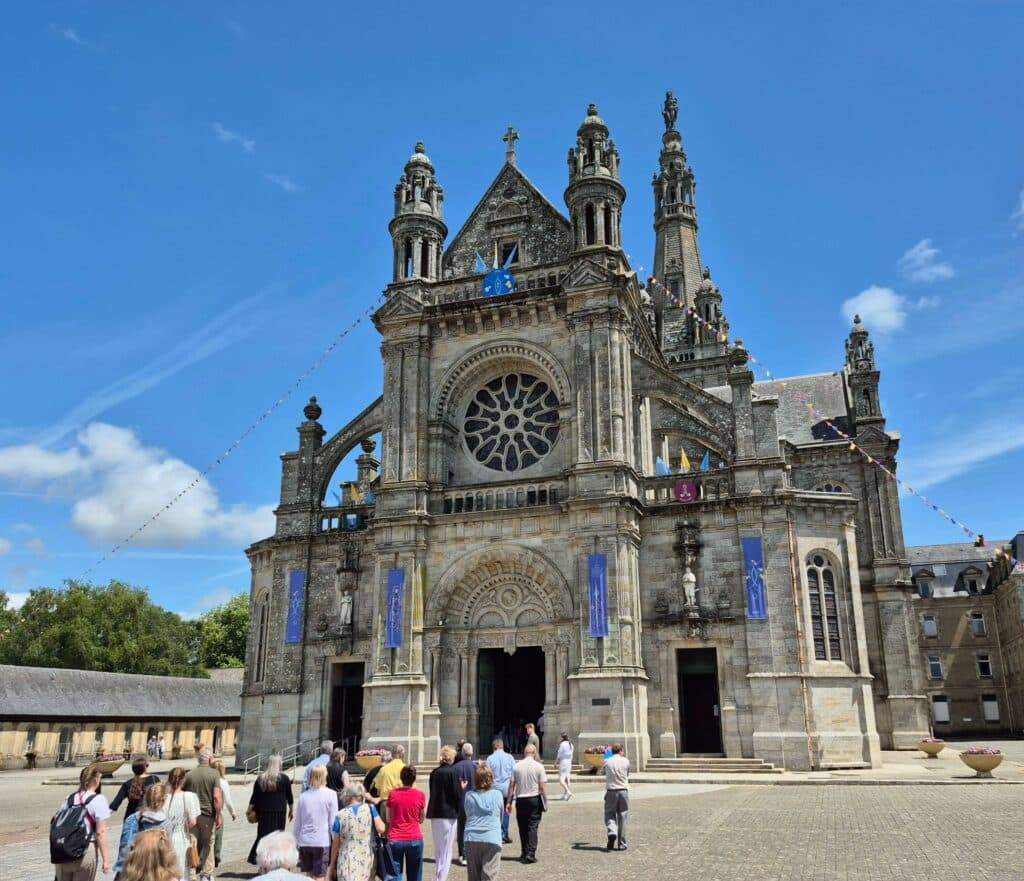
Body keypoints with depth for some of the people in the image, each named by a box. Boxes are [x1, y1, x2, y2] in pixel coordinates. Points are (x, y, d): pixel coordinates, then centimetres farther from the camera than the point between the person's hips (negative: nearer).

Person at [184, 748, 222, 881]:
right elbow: (217, 797, -16)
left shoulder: (190, 774, 1)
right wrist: (219, 815, -8)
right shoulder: (214, 774, -10)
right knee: (208, 845, 11)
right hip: (208, 815, -2)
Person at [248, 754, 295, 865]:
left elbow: (254, 796, 3)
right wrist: (291, 809, 13)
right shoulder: (284, 779, -2)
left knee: (263, 834, 11)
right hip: (279, 811, -2)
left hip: (263, 811, 2)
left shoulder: (260, 779, 3)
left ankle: (254, 856, 7)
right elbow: (289, 796, 3)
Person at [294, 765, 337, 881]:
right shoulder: (331, 794, -8)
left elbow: (297, 823, 7)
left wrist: (297, 841, 19)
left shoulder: (303, 795, 1)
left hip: (304, 842, 3)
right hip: (322, 842, -3)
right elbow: (333, 822, -5)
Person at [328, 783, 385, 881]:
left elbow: (335, 844, 3)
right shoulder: (370, 809, -1)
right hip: (366, 861, 1)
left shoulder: (340, 815, -1)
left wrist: (332, 866, 14)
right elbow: (381, 829, -6)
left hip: (347, 861, -1)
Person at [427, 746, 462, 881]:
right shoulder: (452, 772, -13)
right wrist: (461, 787, 6)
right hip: (448, 814, -6)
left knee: (438, 849, 19)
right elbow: (457, 795, -13)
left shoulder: (434, 773, 6)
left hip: (435, 814, 6)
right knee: (446, 850, 3)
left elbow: (433, 792, 12)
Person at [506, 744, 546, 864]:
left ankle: (525, 853, 19)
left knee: (522, 827, 13)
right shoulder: (539, 766, -7)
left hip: (520, 800, 2)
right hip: (535, 799, -2)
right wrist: (545, 801, -1)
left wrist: (509, 802, 6)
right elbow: (543, 787, -9)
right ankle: (530, 854, -7)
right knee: (533, 827, 1)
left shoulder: (516, 766, -1)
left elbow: (512, 786, 1)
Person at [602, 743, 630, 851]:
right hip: (623, 791, 0)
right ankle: (622, 844, 10)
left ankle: (612, 832, -17)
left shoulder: (607, 761, 1)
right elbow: (627, 775, 13)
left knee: (609, 815, 10)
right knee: (622, 817, 8)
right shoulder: (625, 761, 1)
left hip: (611, 791, 0)